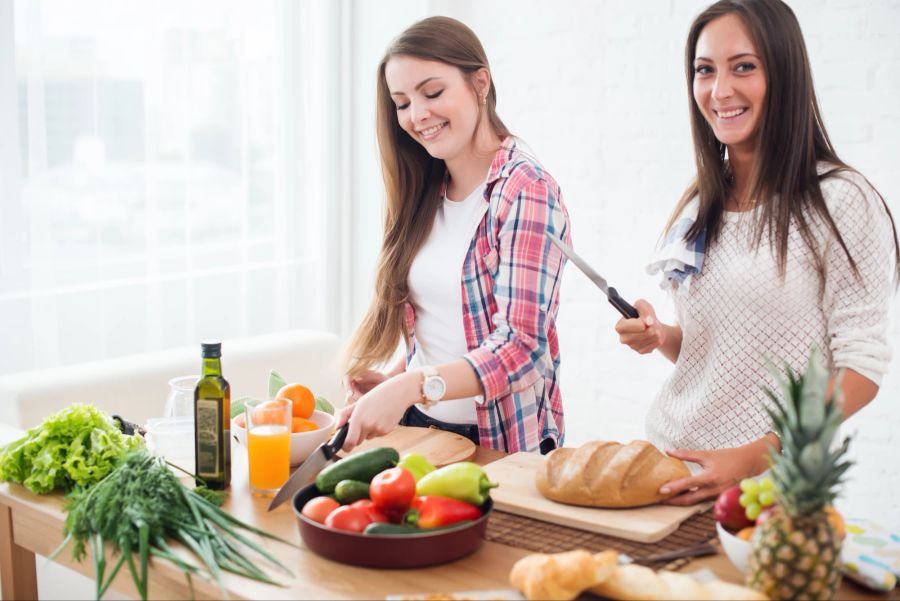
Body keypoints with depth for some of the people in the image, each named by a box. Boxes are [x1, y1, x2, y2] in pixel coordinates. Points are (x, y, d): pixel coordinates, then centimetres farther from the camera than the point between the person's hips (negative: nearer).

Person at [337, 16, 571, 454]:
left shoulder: (526, 191, -13)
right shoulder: (424, 194, 8)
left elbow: (520, 347, -21)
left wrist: (412, 386, -32)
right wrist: (391, 381, -2)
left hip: (502, 445, -5)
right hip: (417, 426, 5)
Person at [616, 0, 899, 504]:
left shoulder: (841, 202, -12)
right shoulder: (699, 206, 6)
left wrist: (755, 458, -22)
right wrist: (659, 336, -4)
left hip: (770, 478, -5)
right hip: (666, 458, 5)